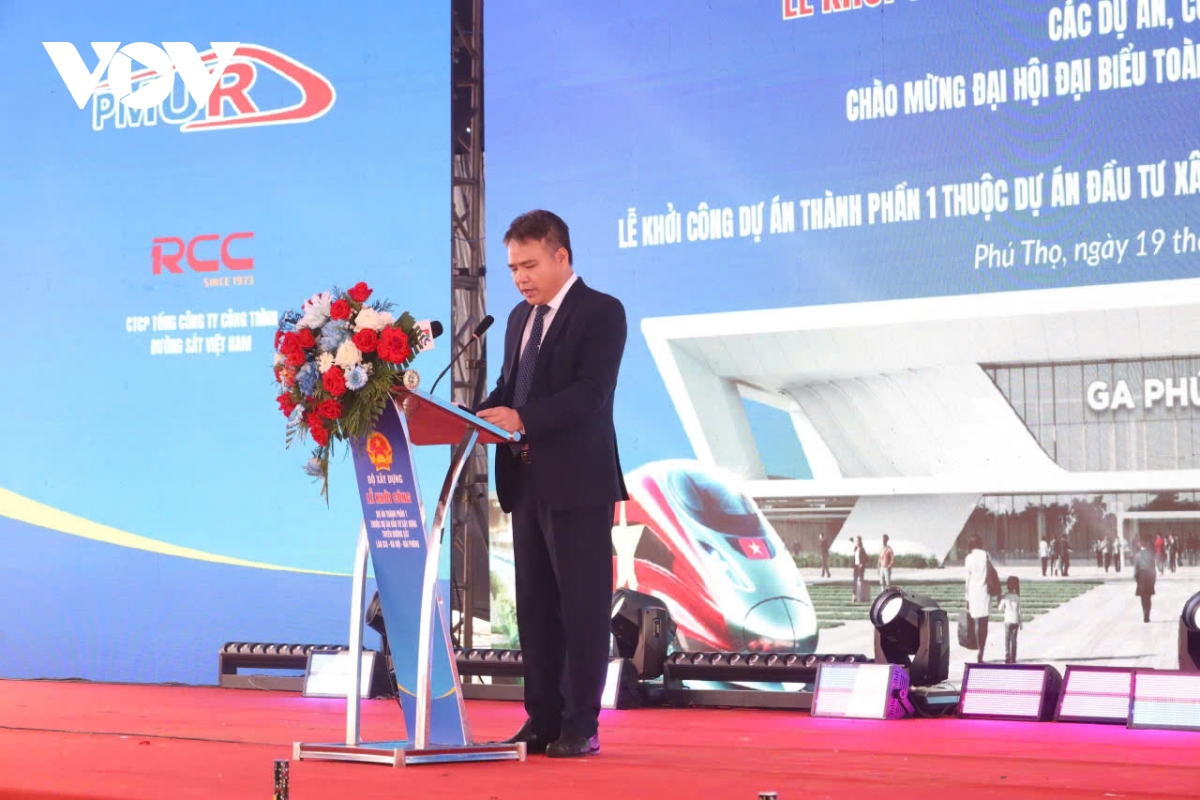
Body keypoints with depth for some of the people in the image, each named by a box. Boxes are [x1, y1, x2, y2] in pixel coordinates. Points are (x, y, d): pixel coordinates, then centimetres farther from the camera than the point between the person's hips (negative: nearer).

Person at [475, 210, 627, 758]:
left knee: (582, 605, -3)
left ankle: (580, 725, 1)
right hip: (526, 481, 8)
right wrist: (481, 415, -2)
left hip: (577, 482, -8)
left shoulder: (601, 312, -7)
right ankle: (543, 719, 14)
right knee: (535, 605, 9)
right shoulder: (520, 317, 18)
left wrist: (522, 418, -28)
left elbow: (591, 392, -18)